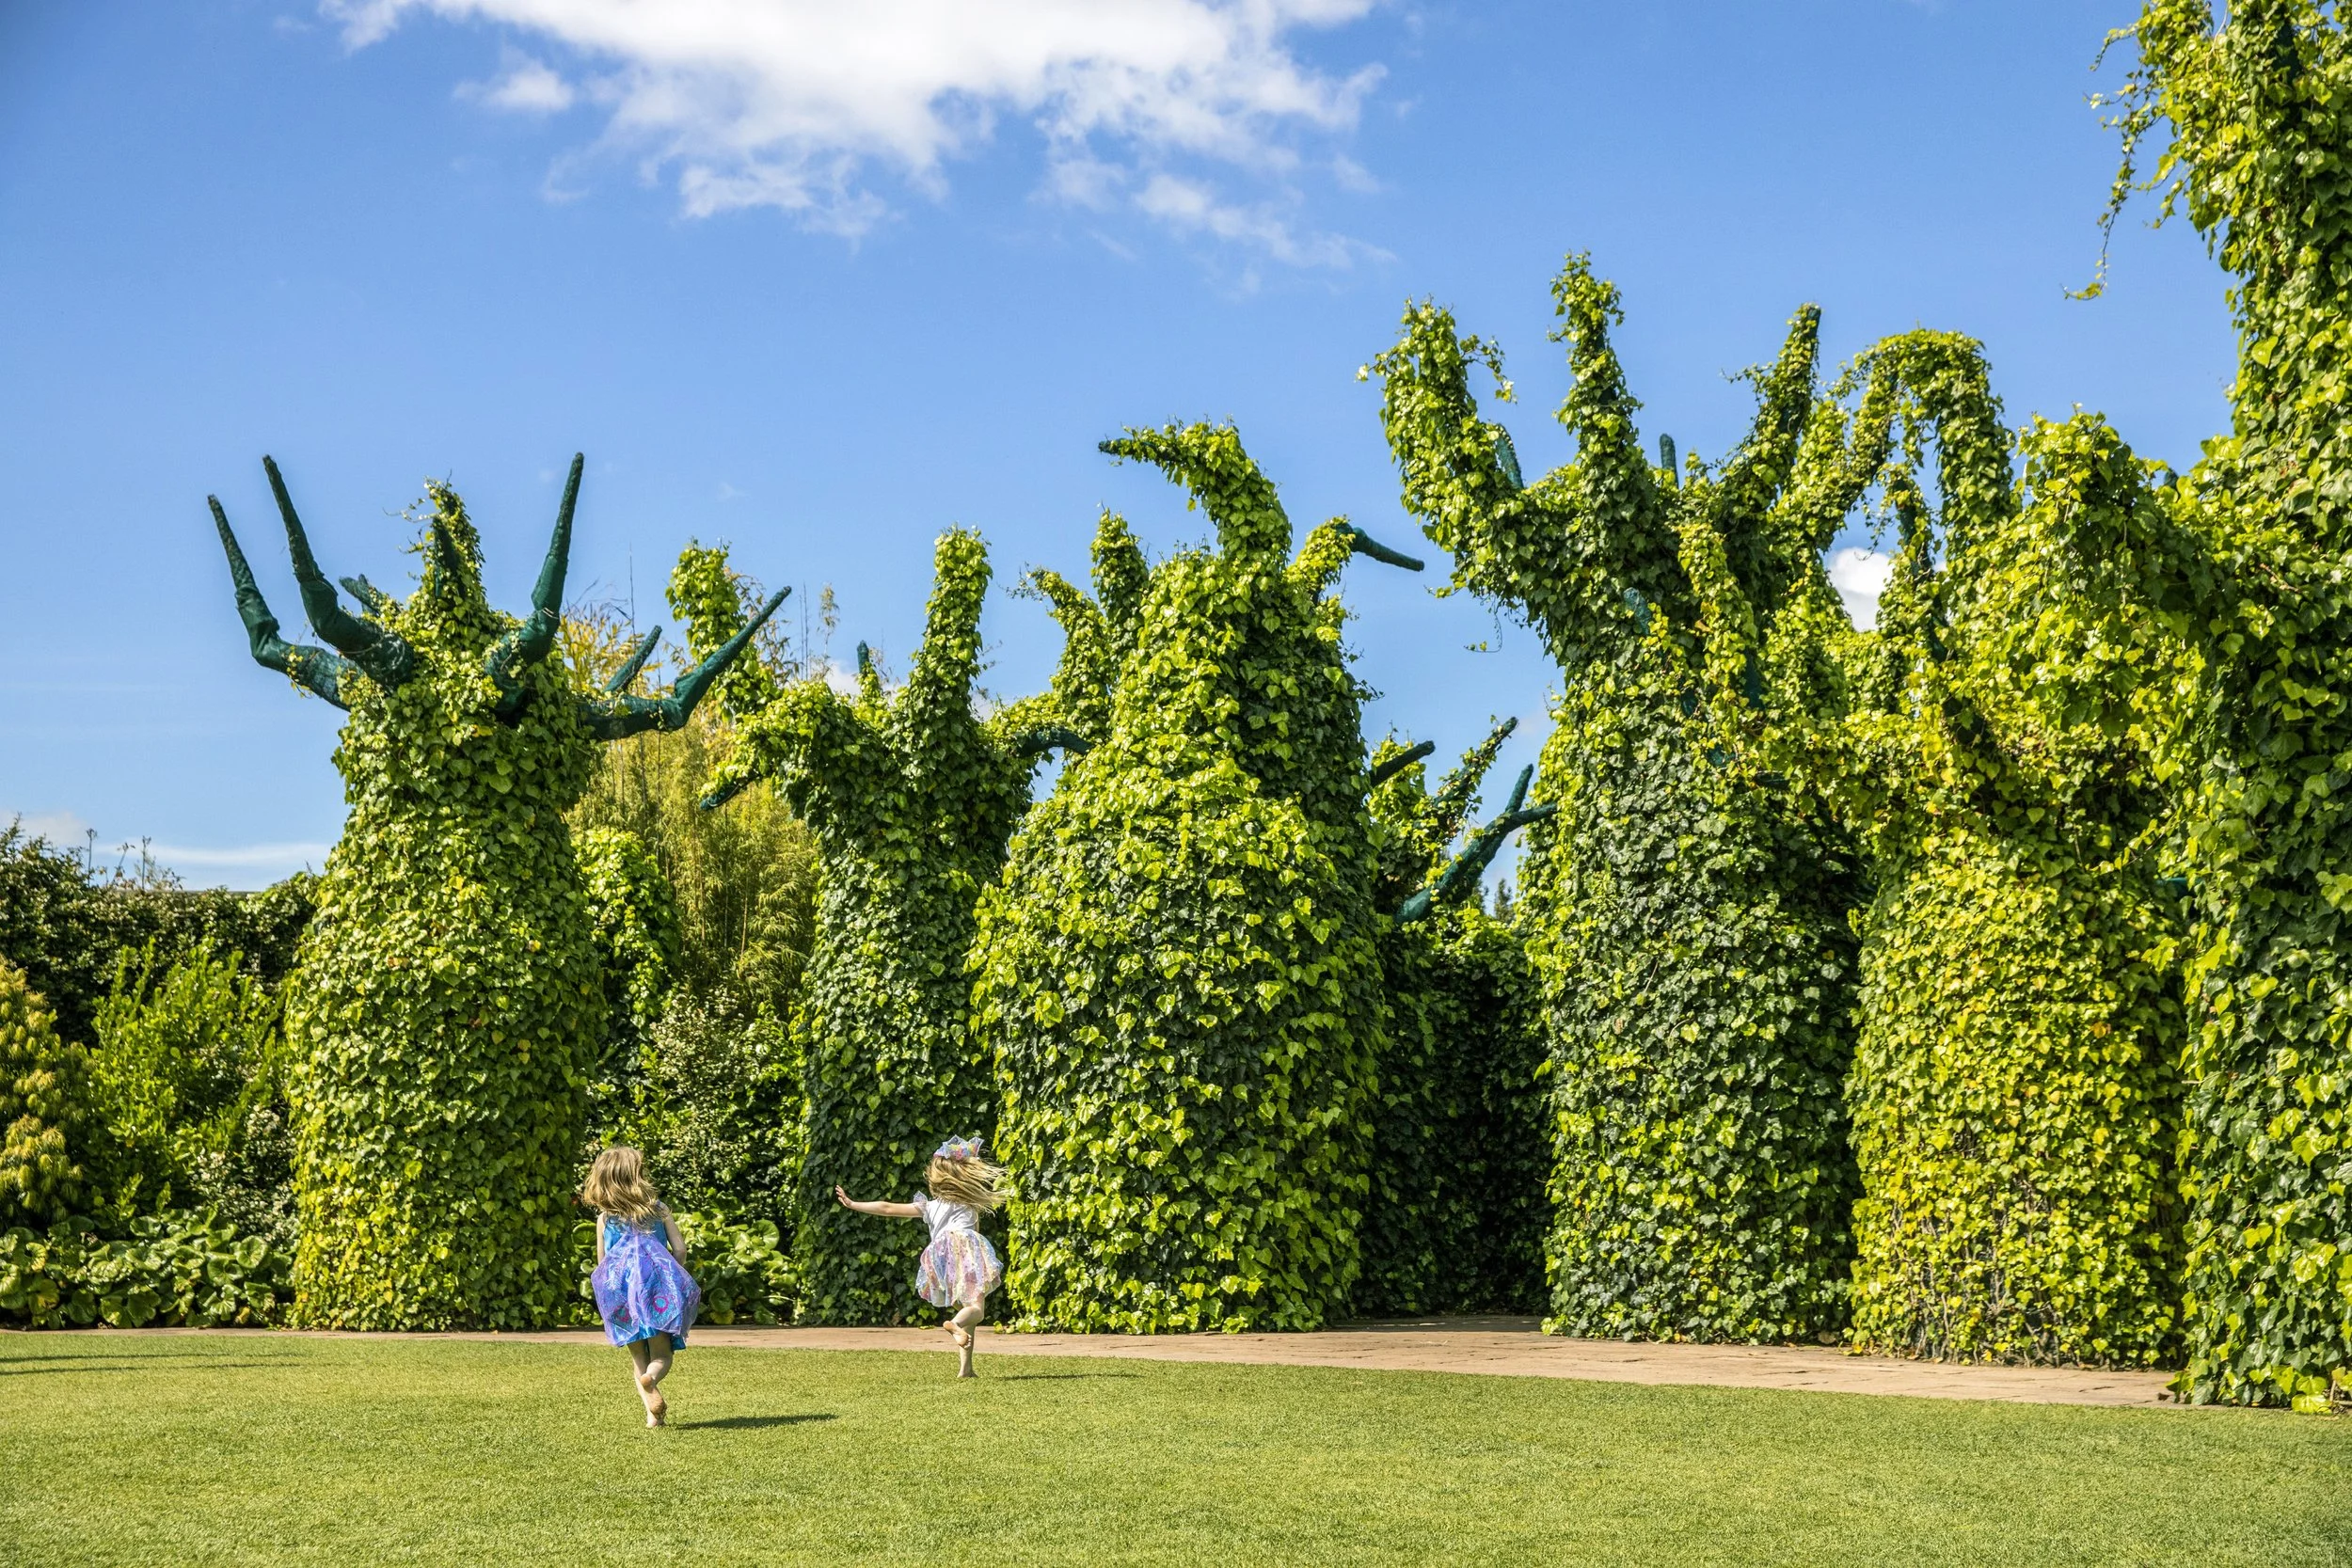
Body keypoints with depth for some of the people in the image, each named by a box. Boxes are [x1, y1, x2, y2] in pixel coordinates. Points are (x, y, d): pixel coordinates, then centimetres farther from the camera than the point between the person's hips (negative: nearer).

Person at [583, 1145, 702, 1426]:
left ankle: (652, 1413, -3)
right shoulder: (658, 1208, 5)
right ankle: (651, 1379, -30)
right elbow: (680, 1249, 2)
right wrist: (672, 1277, 20)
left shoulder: (604, 1218, 7)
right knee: (661, 1356, 6)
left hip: (620, 1294, 1)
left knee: (639, 1360, 15)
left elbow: (602, 1263, 10)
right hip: (657, 1293, -1)